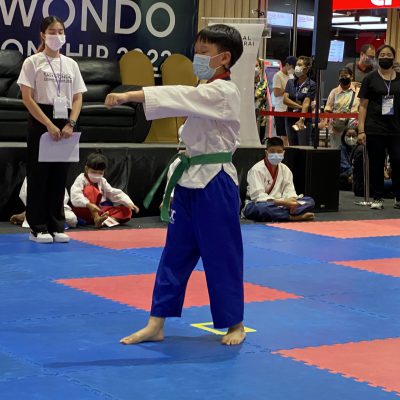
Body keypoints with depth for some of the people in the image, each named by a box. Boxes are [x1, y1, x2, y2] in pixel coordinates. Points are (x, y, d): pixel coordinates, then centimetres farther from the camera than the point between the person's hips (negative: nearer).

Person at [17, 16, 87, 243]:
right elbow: (27, 98, -9)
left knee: (60, 176, 7)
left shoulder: (71, 64, 10)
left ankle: (56, 226, 15)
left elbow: (78, 98, 9)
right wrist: (49, 125, -16)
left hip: (65, 124, 4)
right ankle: (38, 228, 6)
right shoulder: (33, 62, -3)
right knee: (39, 175, -2)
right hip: (41, 123, -4)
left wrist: (70, 124, -8)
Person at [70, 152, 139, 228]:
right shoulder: (81, 179, -7)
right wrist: (89, 204, -42)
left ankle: (108, 220, -39)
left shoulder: (102, 181, 12)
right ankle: (96, 219, -44)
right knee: (90, 189, -28)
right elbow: (75, 197, -24)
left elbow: (115, 193, 6)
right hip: (84, 211, -6)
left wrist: (129, 203, -11)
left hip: (99, 211, 6)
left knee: (126, 211, -7)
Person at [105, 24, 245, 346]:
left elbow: (179, 97, -29)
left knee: (222, 255, 1)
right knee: (176, 252, 9)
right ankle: (156, 324, 13)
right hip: (191, 180, 9)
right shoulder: (204, 92, 14)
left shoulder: (224, 93, -15)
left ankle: (235, 324, 18)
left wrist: (128, 96, -35)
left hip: (215, 184, -9)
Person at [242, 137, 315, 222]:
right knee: (261, 208, -43)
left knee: (309, 201, -10)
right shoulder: (256, 169, -11)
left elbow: (289, 191, 2)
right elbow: (258, 195, -21)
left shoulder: (285, 170, 9)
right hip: (258, 204, -6)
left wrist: (292, 200, -25)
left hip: (278, 205, 6)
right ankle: (293, 216, -34)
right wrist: (282, 202, -32)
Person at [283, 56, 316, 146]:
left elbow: (306, 103, -16)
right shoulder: (290, 82, 9)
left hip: (304, 120, -5)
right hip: (290, 118, 5)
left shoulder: (311, 85, -5)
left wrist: (301, 120, -28)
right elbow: (285, 100, -2)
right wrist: (299, 106, -15)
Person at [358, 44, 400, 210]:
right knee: (376, 165, 4)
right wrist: (361, 130, -5)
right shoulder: (370, 79, 4)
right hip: (375, 129, -1)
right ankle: (377, 198, 13)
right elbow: (363, 105, 3)